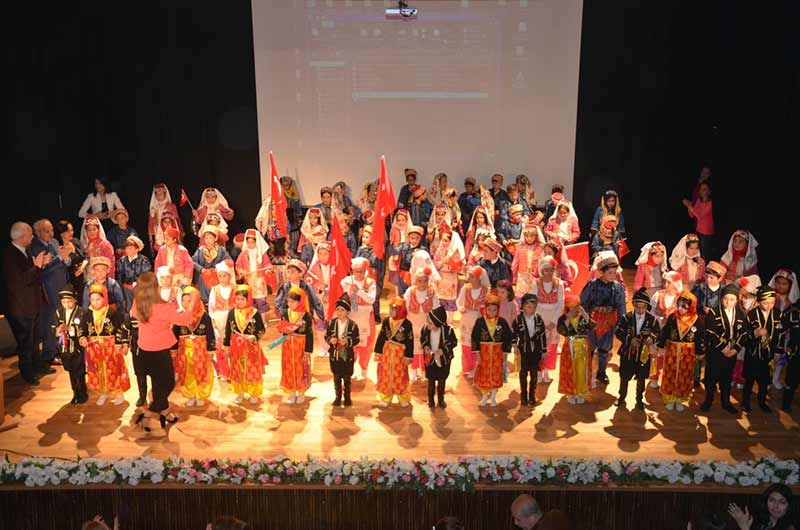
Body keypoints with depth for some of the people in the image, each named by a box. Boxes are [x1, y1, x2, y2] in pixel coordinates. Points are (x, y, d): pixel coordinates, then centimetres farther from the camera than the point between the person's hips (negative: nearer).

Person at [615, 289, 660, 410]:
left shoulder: (652, 319, -7)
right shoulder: (627, 317, -9)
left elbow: (657, 333, 2)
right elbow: (618, 332, -7)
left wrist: (651, 338, -20)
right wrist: (630, 339, -20)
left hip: (644, 354, 0)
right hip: (627, 352, 0)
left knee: (641, 379, 12)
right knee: (624, 377, 11)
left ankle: (639, 400, 29)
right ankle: (622, 397, 30)